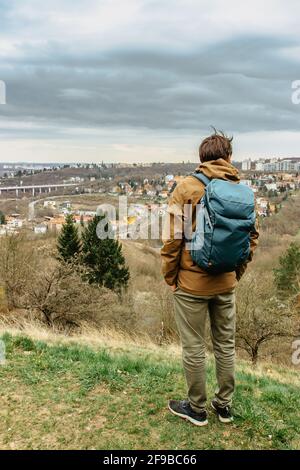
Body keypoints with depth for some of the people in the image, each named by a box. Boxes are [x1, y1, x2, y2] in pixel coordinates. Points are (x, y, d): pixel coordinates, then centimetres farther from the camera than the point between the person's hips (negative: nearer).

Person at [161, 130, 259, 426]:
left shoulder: (187, 187, -12)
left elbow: (172, 238, -14)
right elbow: (252, 236, 3)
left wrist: (169, 276, -2)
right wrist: (238, 272, 13)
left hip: (192, 283, -4)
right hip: (226, 283, 4)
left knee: (193, 348, 10)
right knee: (226, 345, 18)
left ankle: (197, 409, 25)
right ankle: (224, 405, 33)